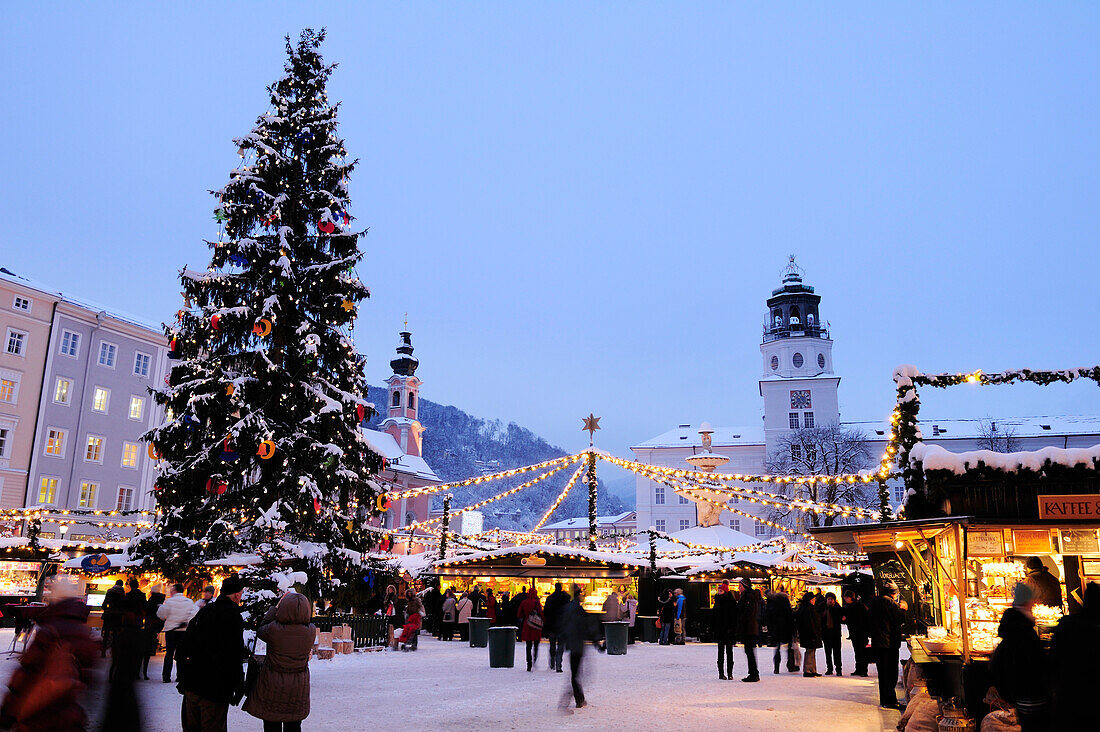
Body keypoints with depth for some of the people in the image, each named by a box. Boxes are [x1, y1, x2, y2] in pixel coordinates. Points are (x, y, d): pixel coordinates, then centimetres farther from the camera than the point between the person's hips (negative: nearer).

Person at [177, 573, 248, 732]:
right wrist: (239, 686, -10)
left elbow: (185, 644, 15)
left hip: (190, 684, 8)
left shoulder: (204, 610, 10)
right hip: (215, 688, -8)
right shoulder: (233, 617, -15)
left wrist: (181, 676, 22)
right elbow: (234, 657, -17)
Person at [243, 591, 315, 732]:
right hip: (298, 687, 2)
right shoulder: (311, 631, -17)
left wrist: (275, 607, 2)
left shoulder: (274, 629, -23)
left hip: (272, 685, -2)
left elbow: (261, 631, -2)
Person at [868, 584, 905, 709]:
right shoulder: (890, 602, -13)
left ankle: (883, 700, 19)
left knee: (882, 673, 14)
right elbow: (901, 619, -10)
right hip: (889, 642, -7)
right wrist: (903, 609, 7)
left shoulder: (873, 602, 11)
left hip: (876, 642, 7)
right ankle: (890, 701, -2)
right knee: (891, 674, -2)